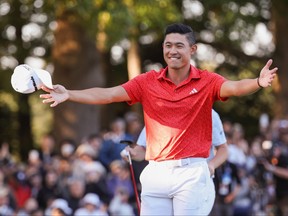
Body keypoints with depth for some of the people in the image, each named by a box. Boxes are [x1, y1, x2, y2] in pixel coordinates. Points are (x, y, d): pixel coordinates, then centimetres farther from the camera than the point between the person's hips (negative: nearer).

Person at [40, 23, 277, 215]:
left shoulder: (207, 81, -1)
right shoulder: (148, 81, 5)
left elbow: (234, 87, -20)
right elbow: (108, 94, -2)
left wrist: (258, 82, -43)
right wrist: (68, 94, -16)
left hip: (192, 173, -3)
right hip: (156, 172, 3)